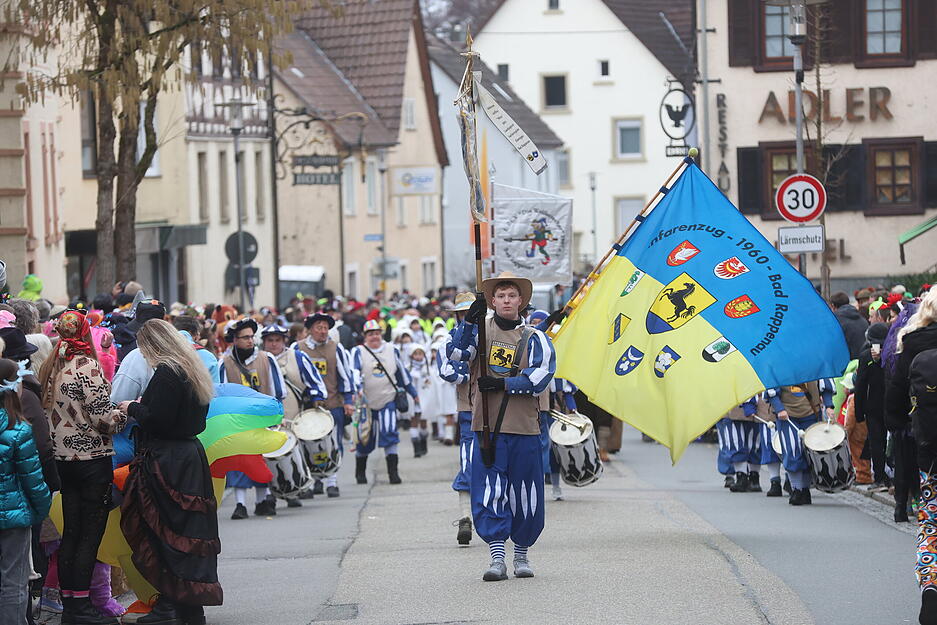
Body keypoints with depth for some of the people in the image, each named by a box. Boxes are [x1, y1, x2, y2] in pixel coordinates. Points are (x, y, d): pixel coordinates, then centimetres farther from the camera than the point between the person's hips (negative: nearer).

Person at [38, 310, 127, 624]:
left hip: (63, 458, 7)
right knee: (91, 533, -1)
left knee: (70, 531, 12)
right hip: (92, 459, -7)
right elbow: (104, 418, -17)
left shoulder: (50, 367, 7)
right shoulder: (87, 367, -15)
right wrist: (126, 412, 1)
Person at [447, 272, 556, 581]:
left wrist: (503, 384, -15)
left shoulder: (534, 338, 6)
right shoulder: (481, 328, 6)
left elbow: (540, 377, -6)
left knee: (525, 494, 6)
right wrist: (469, 322, -24)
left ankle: (522, 554, 20)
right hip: (487, 425, -1)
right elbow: (456, 352, -11)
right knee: (489, 492, -7)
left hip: (524, 427, 1)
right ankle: (496, 556, -6)